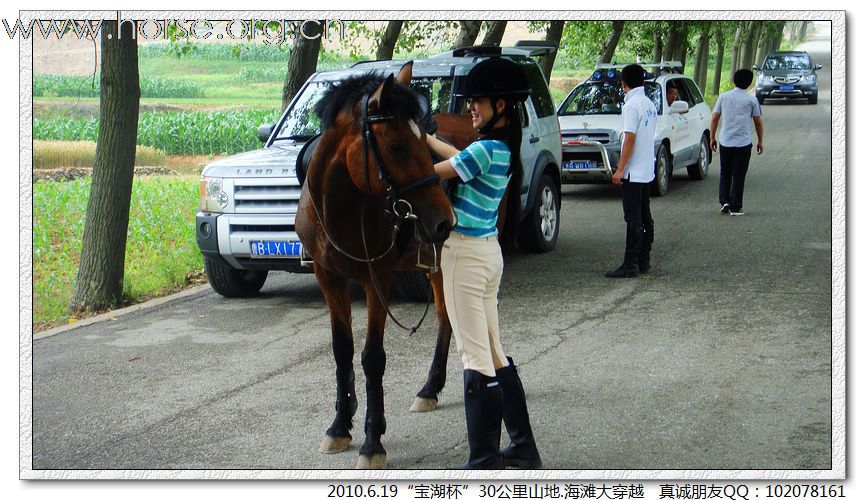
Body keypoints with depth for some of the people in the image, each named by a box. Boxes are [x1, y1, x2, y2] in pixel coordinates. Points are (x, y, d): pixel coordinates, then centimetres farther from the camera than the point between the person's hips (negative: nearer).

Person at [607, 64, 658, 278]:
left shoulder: (632, 105, -15)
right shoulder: (650, 104, 12)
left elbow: (630, 139, -19)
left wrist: (620, 169, -17)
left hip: (633, 172, -9)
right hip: (647, 171, 9)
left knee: (633, 219, -8)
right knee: (645, 218, 12)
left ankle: (630, 265, -9)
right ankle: (643, 261, 17)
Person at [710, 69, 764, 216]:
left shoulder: (723, 97, 1)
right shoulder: (751, 100, -4)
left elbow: (714, 118, 3)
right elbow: (758, 122, 2)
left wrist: (712, 137, 12)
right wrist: (760, 141, 13)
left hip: (725, 142, 2)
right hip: (743, 143, -2)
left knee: (725, 173, 16)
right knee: (739, 176, 4)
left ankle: (724, 201, 5)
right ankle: (735, 207, 5)